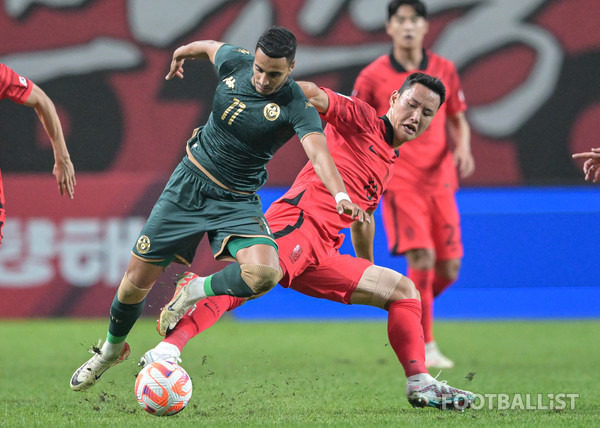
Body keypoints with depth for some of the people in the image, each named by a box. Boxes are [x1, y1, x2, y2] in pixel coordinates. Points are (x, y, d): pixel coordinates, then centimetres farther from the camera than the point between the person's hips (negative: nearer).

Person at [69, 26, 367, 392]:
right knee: (138, 279, 3)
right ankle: (112, 349, 31)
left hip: (237, 203, -3)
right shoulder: (235, 63, -7)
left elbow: (319, 152, -37)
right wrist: (180, 55, 38)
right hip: (189, 183, 3)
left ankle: (192, 297, -4)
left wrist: (340, 195, -55)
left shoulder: (297, 107, -20)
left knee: (265, 273, -31)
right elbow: (209, 46, 17)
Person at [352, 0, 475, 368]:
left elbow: (458, 121, 13)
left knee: (449, 267, 1)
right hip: (400, 182, -4)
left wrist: (463, 151, -7)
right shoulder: (373, 76, -2)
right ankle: (426, 348, -9)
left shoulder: (444, 70, 6)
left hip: (440, 180, 4)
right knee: (422, 259, -18)